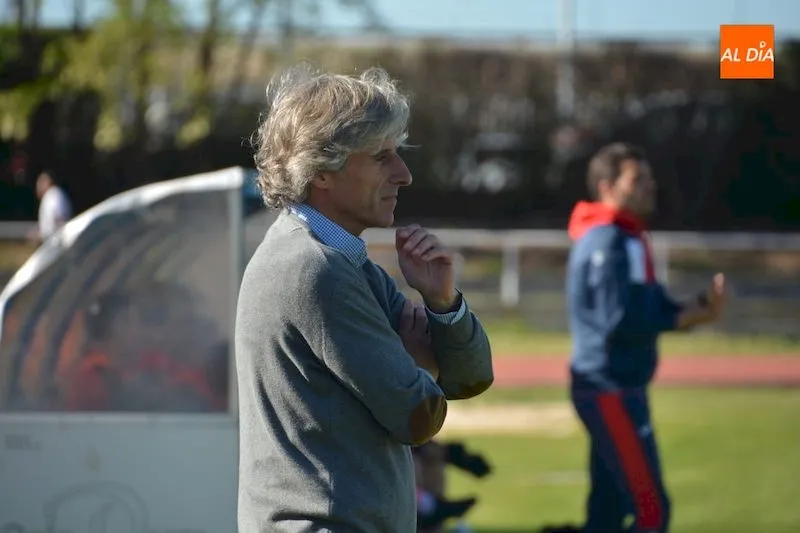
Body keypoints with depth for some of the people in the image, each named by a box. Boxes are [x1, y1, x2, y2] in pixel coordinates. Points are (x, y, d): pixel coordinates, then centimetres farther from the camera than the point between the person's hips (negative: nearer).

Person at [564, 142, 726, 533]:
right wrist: (685, 319, -18)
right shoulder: (608, 241, -15)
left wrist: (699, 307, -4)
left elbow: (647, 306, 13)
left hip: (614, 388, 10)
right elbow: (619, 321, -23)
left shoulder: (627, 238, 16)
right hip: (611, 389, -10)